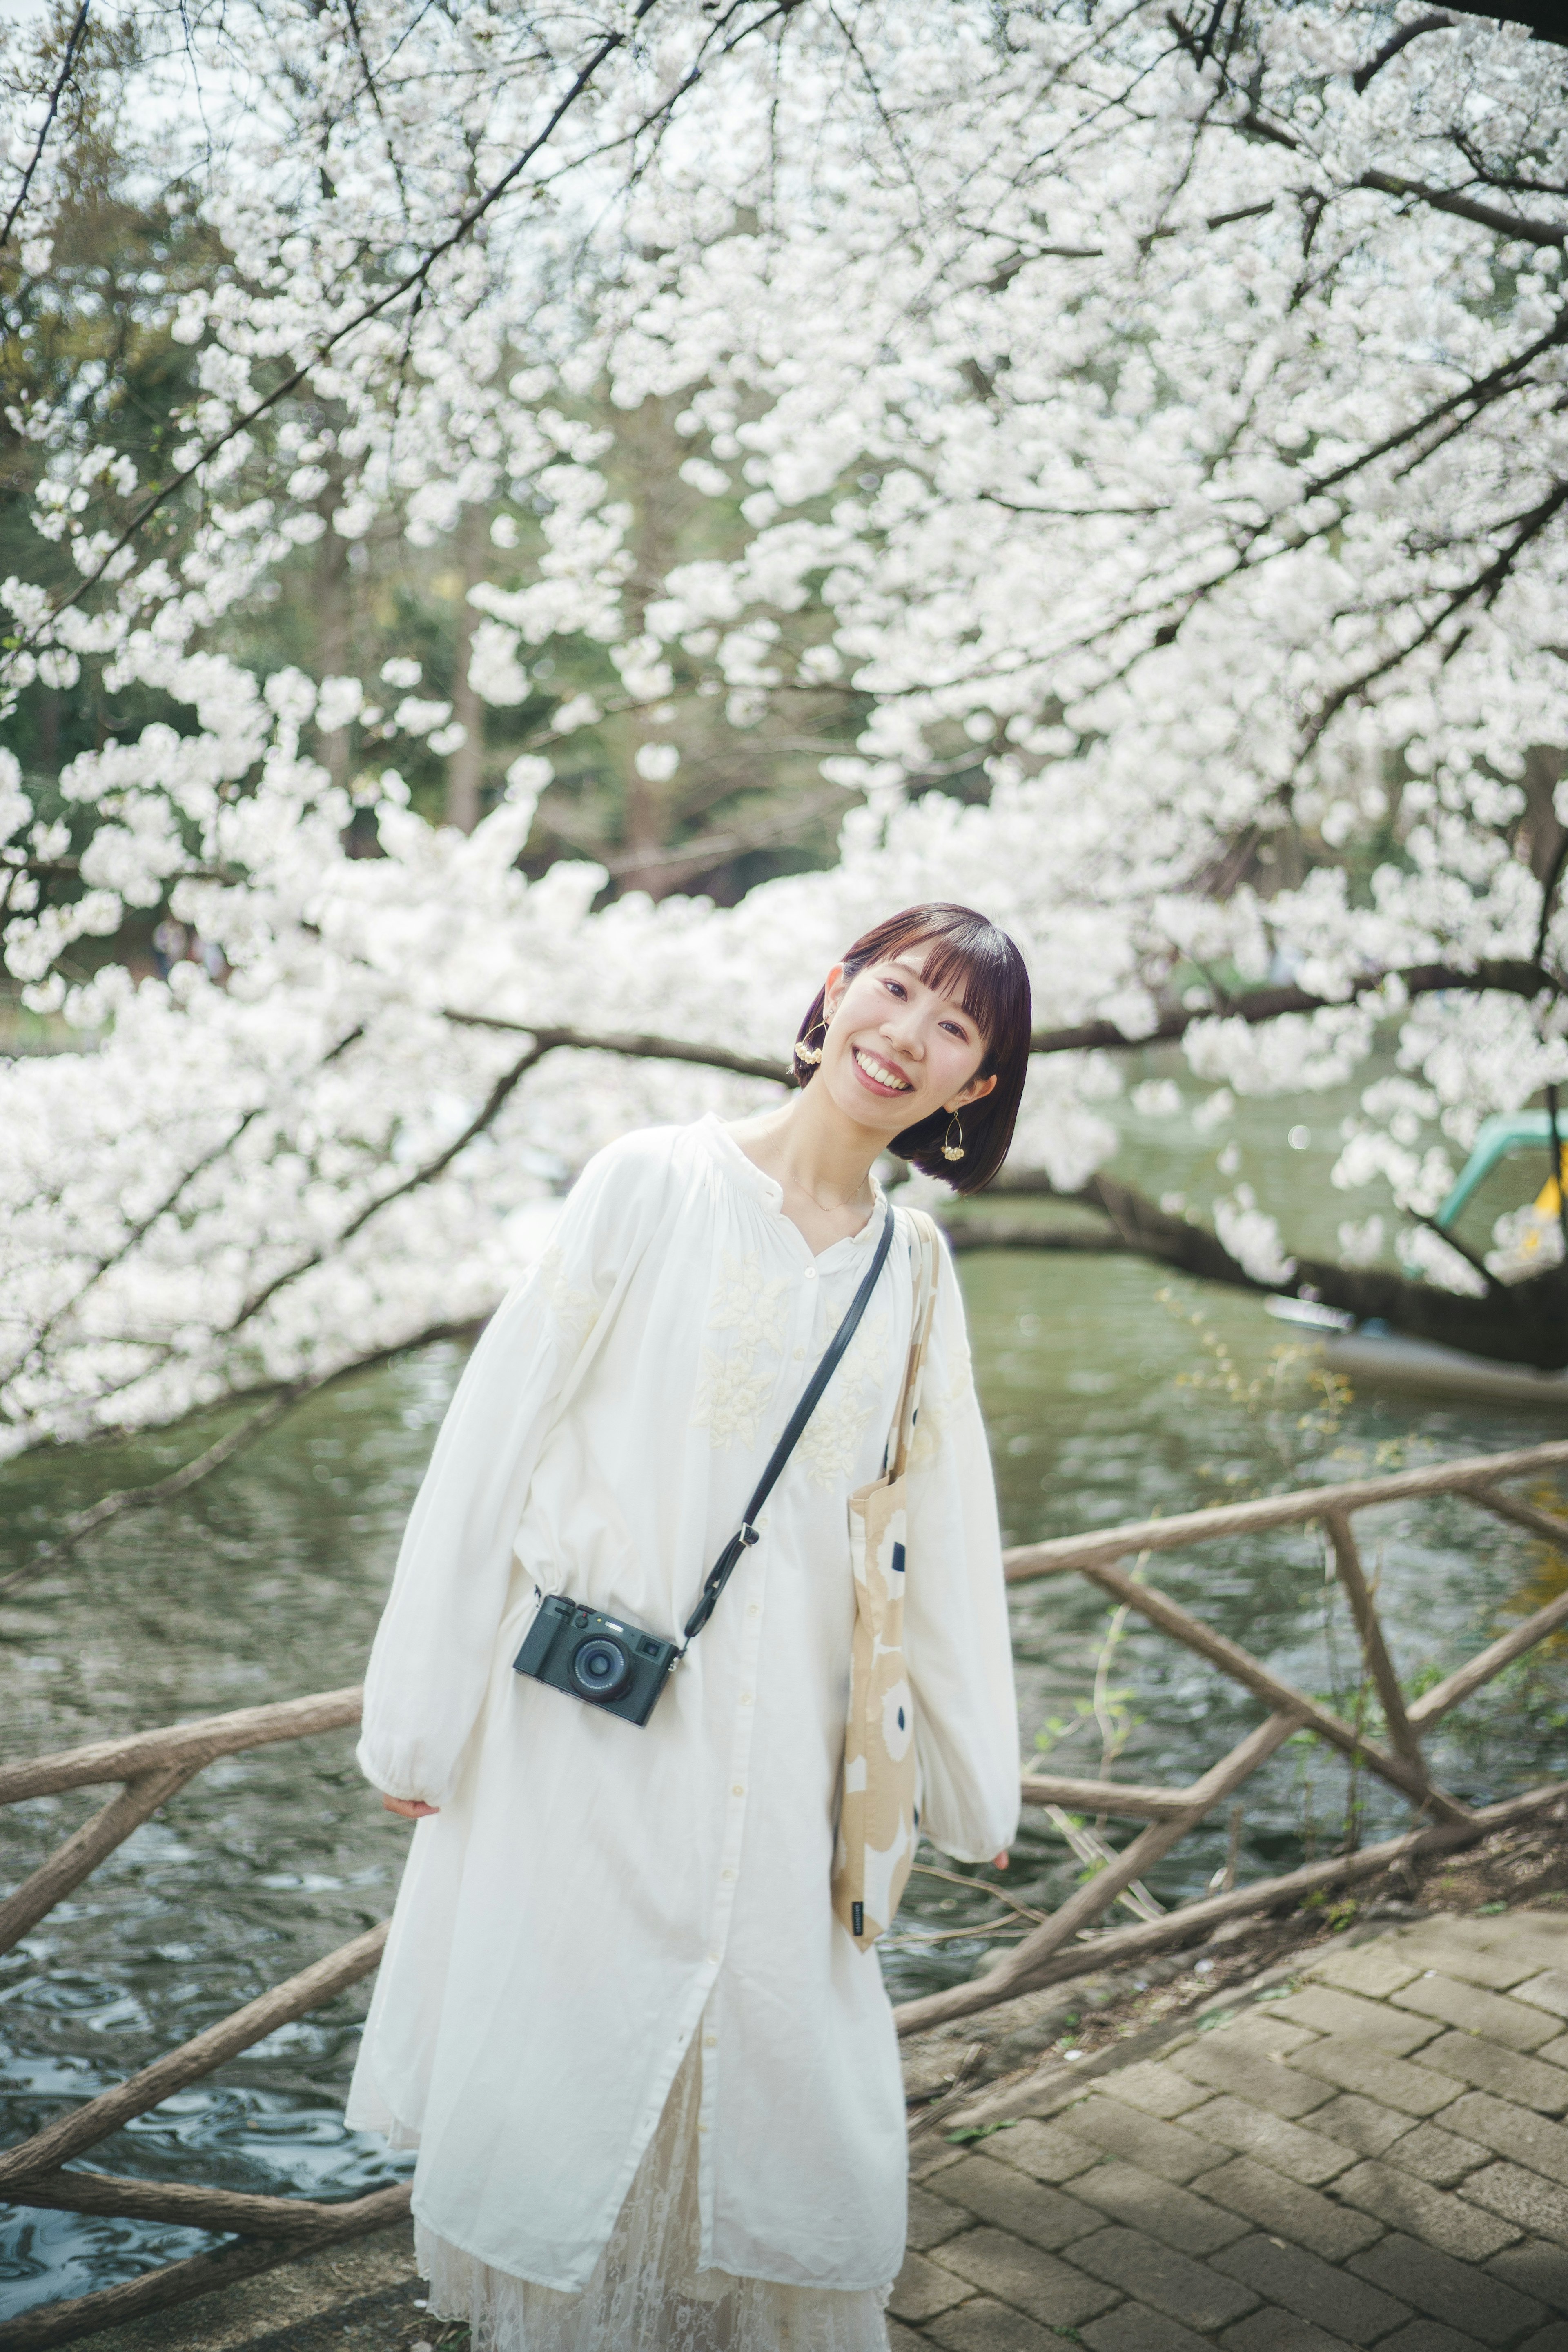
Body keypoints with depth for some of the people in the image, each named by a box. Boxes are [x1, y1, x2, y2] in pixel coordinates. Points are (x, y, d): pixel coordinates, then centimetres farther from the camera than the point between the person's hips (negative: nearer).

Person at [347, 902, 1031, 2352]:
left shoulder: (914, 1276, 5)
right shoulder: (655, 1184, -7)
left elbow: (940, 1540, 12)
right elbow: (500, 1440, -6)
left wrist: (970, 1778, 17)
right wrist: (422, 1716, -5)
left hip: (772, 1759, 3)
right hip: (590, 1732, -3)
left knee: (778, 2088, 8)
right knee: (569, 2059, 8)